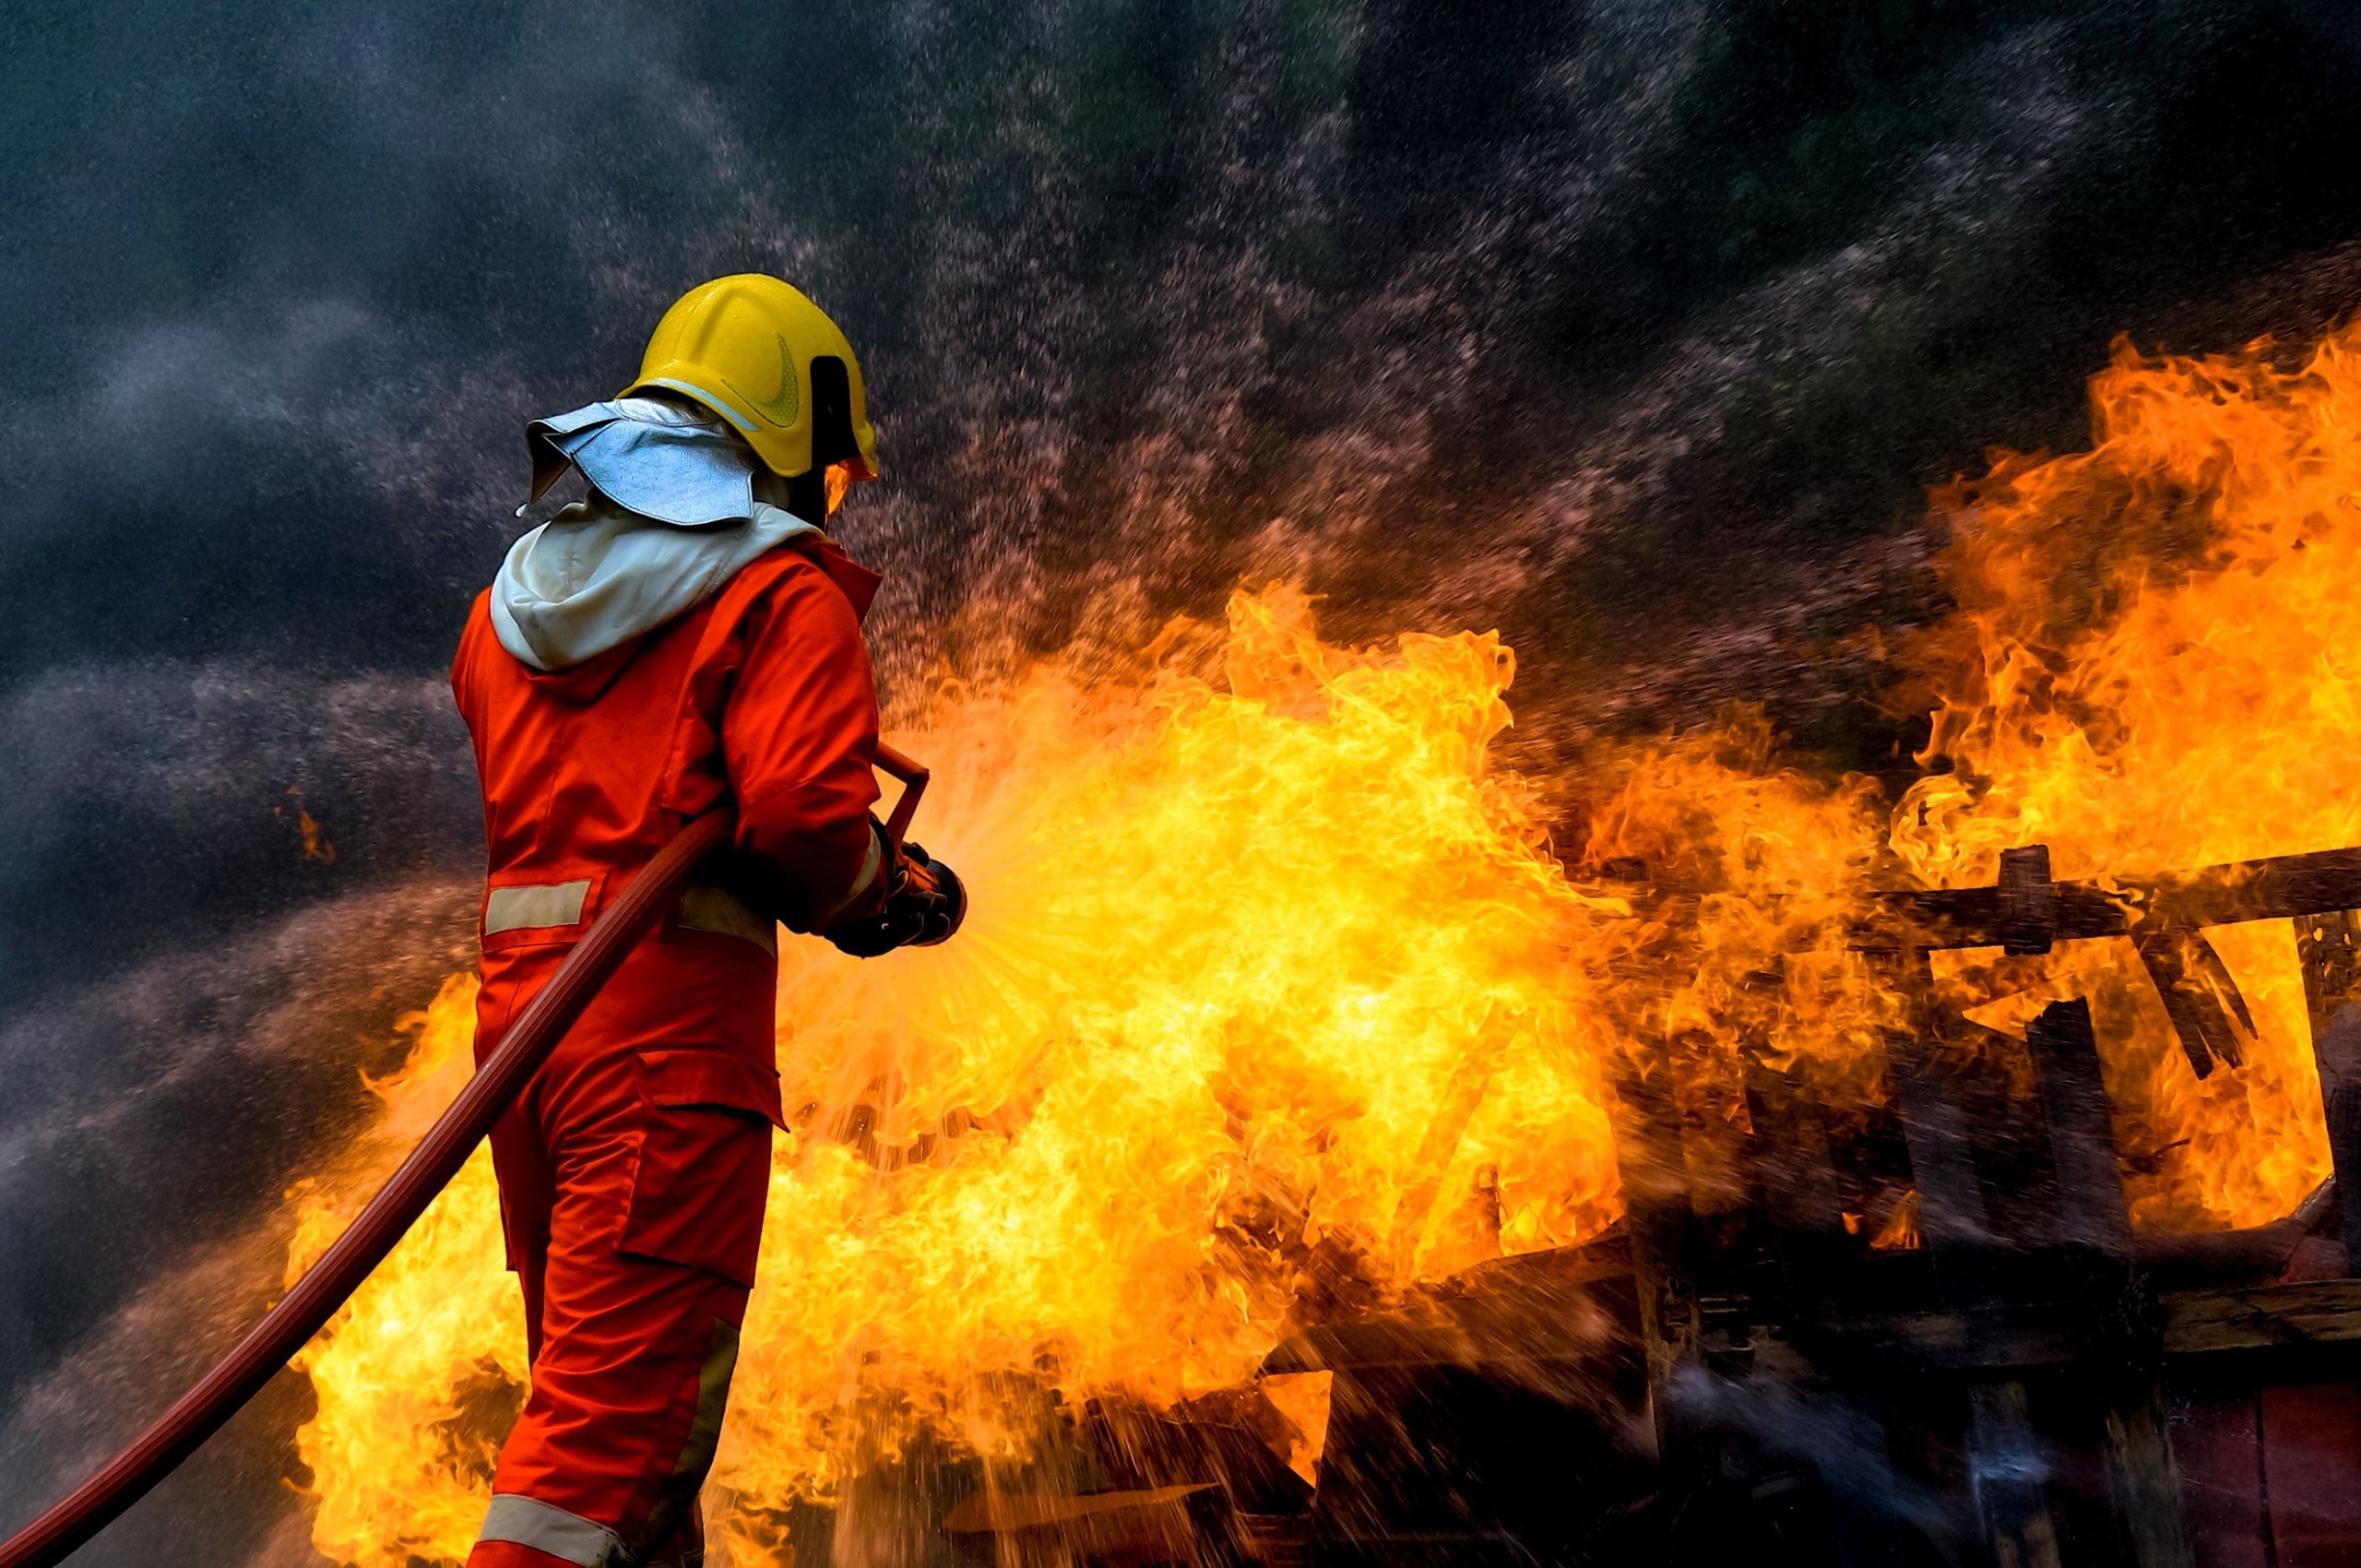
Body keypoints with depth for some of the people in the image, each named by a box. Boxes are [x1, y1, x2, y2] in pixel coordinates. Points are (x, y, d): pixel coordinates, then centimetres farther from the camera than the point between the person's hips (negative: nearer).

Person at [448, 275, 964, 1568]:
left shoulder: (515, 600, 20)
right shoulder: (782, 591, -4)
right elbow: (801, 814, -18)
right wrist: (885, 891, 3)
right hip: (672, 1016, -8)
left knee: (592, 1392, 19)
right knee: (623, 1417, -7)